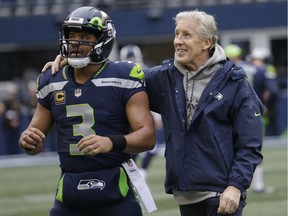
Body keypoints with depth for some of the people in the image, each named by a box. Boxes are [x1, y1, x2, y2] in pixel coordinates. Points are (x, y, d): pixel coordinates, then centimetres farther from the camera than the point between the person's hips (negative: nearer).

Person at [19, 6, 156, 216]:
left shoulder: (123, 79, -6)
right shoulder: (53, 83, 8)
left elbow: (148, 137, -12)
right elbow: (37, 136, 16)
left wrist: (112, 142, -30)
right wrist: (28, 140, -8)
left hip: (116, 192, -4)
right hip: (69, 194, 4)